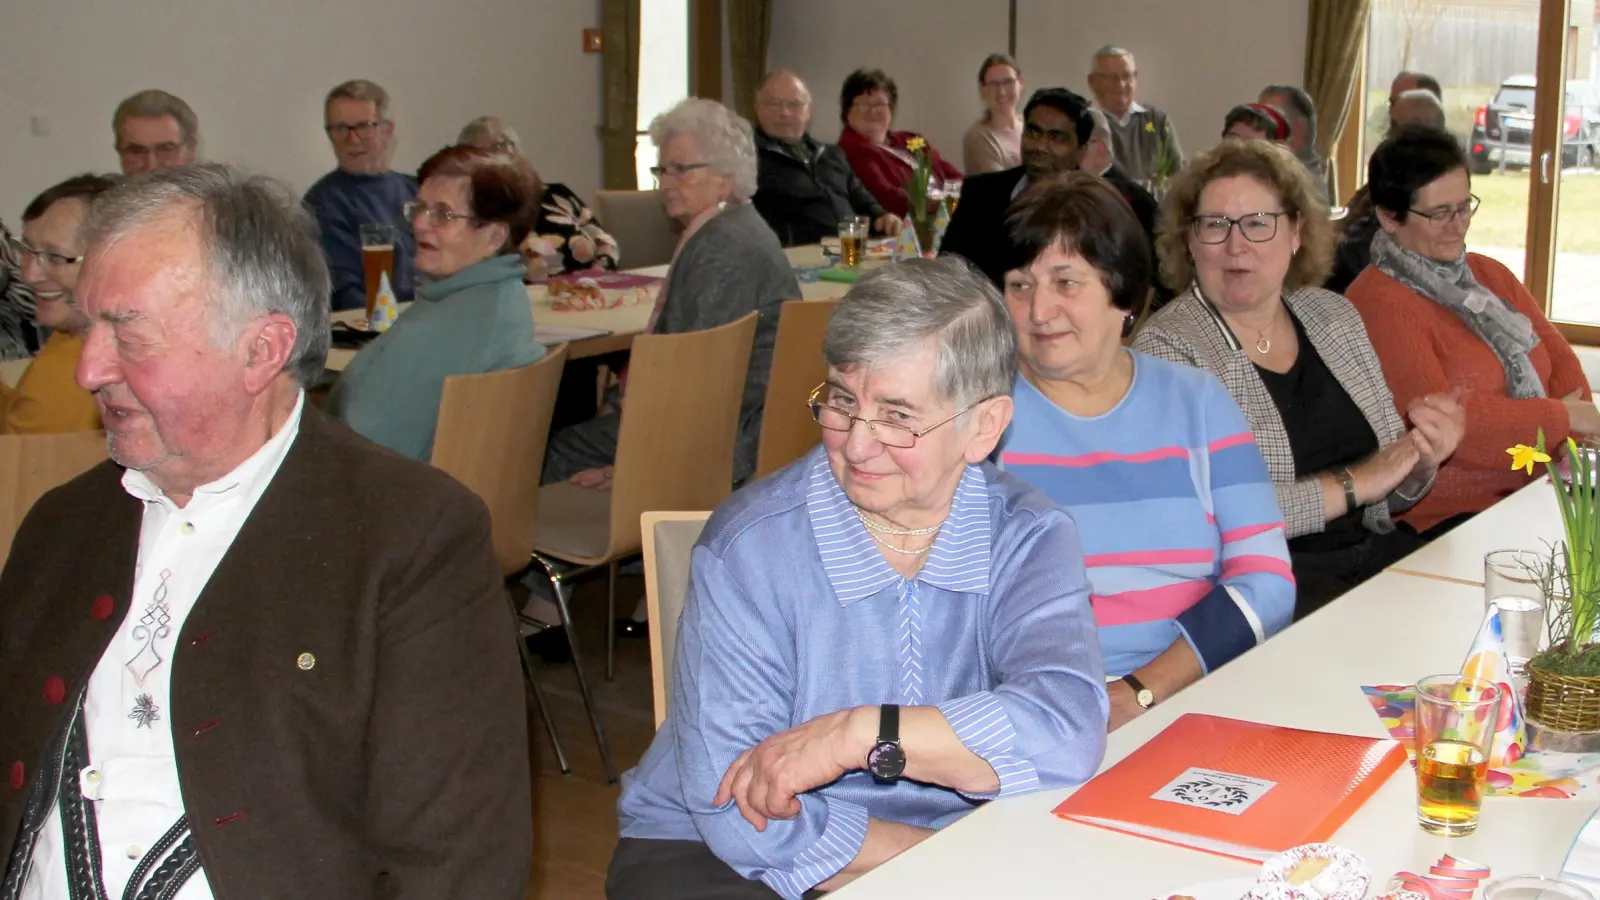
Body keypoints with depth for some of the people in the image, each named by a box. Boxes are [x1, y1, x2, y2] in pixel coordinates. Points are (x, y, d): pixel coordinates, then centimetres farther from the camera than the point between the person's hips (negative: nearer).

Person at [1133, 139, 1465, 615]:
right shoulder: (1168, 346, -8)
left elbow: (1389, 495, 18)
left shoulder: (1335, 317, 11)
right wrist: (1351, 484, -14)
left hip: (1375, 552, 7)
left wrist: (1421, 465, -4)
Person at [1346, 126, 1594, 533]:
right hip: (1444, 517, -8)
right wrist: (1562, 417, -8)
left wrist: (1577, 437, -6)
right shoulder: (1377, 304, -10)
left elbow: (1559, 359, 15)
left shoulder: (1491, 275, 19)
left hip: (1539, 492, 8)